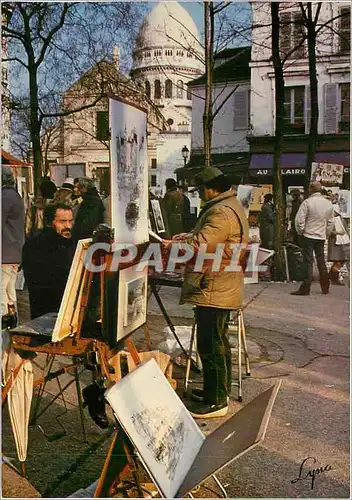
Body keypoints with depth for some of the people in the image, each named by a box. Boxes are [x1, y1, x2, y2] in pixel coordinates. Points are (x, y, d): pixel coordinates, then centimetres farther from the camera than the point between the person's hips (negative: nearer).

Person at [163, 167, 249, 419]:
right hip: (223, 288, 11)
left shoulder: (222, 212, -21)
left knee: (210, 345, -3)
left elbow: (199, 245, -28)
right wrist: (188, 237, 11)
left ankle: (216, 402, 7)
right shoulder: (231, 205, 15)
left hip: (213, 291, -11)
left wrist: (169, 245, -17)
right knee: (218, 341, 20)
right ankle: (220, 390, 34)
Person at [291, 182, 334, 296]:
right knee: (321, 261, 15)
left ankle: (305, 288, -6)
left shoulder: (307, 202, -12)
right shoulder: (328, 203, 5)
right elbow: (330, 222, 11)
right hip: (321, 236, 5)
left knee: (308, 262, -4)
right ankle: (325, 288, 22)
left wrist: (300, 232, 0)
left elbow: (299, 220, -15)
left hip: (309, 235, -5)